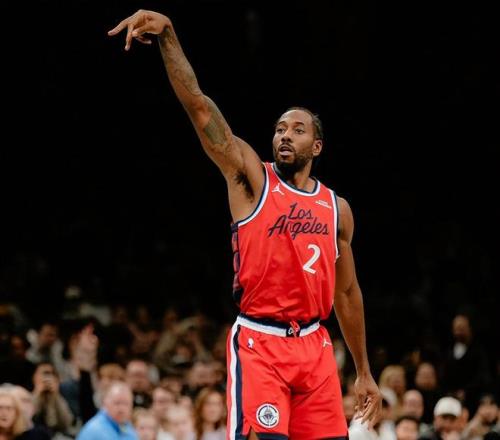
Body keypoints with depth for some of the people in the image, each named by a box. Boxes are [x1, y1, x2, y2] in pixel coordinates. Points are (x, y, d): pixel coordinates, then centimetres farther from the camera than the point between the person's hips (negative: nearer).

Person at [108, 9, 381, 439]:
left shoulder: (337, 209, 13)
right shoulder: (251, 178, 2)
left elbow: (347, 293, 20)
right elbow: (198, 105, -10)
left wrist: (365, 373, 21)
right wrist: (168, 36, -23)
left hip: (314, 346, 4)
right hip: (258, 343, -4)